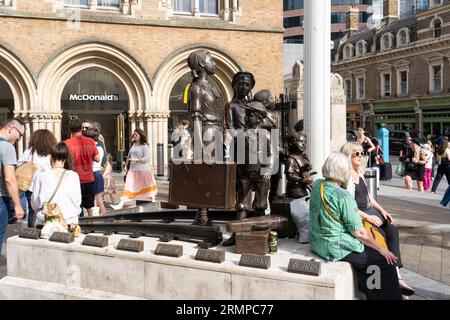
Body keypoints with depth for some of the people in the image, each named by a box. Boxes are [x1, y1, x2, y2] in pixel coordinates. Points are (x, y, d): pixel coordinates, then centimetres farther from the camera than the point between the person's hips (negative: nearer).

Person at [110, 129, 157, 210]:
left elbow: (147, 158, -15)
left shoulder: (144, 146, -8)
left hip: (143, 169, -5)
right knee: (128, 187, -3)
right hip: (133, 169, 5)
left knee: (148, 185, 13)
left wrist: (136, 160, -22)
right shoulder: (134, 145, 11)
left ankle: (153, 200, 35)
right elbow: (130, 155, 23)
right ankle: (121, 204, -9)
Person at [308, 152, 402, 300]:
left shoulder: (316, 185, -1)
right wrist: (381, 249, -5)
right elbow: (359, 232, -16)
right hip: (336, 249, -9)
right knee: (385, 262, 2)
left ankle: (368, 293, 35)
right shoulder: (344, 197, -22)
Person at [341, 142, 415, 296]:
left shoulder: (360, 173, 15)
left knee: (393, 230, -12)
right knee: (382, 236, -23)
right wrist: (368, 217, -19)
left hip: (370, 211, 8)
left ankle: (397, 276, -18)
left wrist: (382, 210, 9)